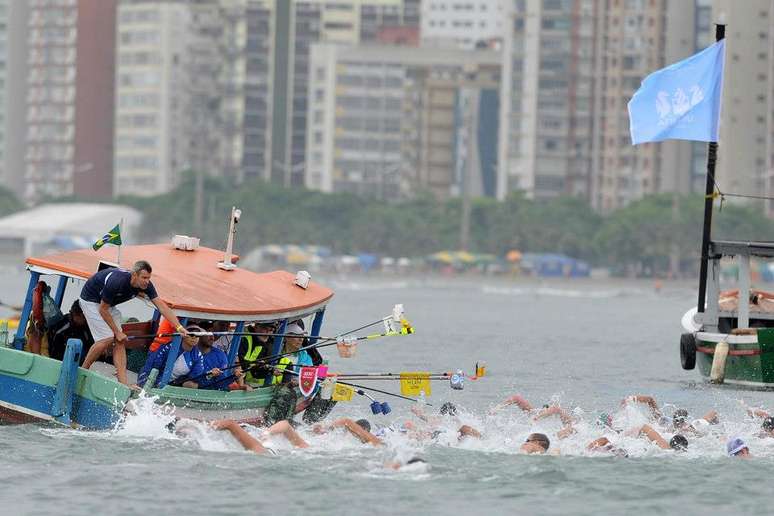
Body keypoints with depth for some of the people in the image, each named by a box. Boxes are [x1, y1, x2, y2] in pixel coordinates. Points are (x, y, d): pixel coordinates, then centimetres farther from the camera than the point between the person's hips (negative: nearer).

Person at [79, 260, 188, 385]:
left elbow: (162, 306, -18)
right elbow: (103, 310, -26)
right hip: (90, 300, -7)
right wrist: (117, 332, -20)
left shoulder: (146, 285, -17)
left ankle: (123, 382, -10)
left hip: (108, 303, 7)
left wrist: (179, 327, -29)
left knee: (119, 341, -4)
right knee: (107, 339, -18)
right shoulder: (117, 282, -37)